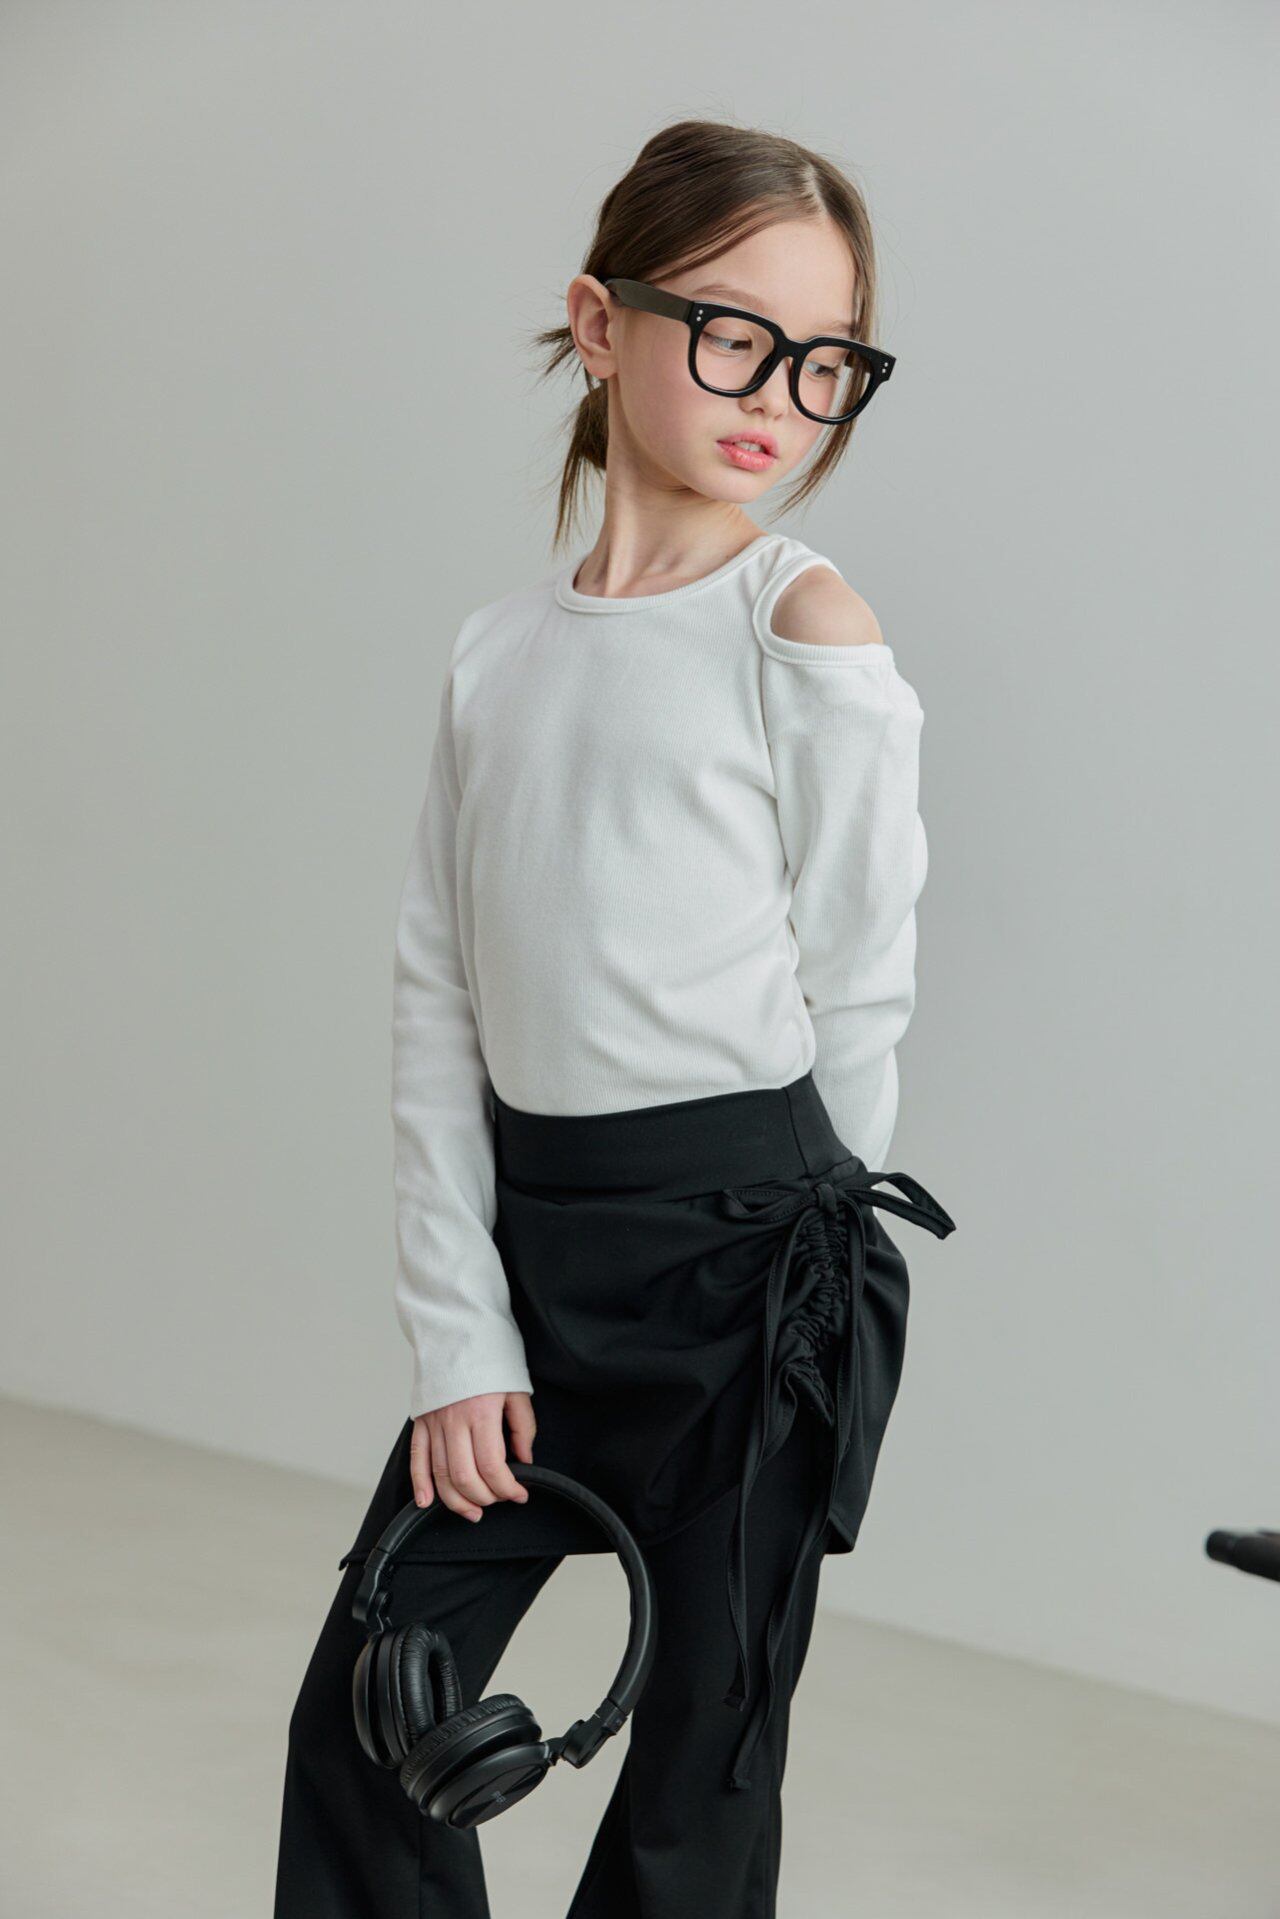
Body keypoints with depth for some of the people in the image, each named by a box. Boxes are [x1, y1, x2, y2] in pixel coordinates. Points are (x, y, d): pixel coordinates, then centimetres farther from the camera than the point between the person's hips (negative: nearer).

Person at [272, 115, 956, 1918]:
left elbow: (855, 1002, -4)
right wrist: (458, 1328, -3)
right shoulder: (497, 650, 6)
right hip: (532, 1245, 5)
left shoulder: (809, 628, -7)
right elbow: (438, 1001, 3)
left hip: (748, 1248, -5)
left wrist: (765, 1232, 4)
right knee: (365, 1711, 10)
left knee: (700, 1768, 8)